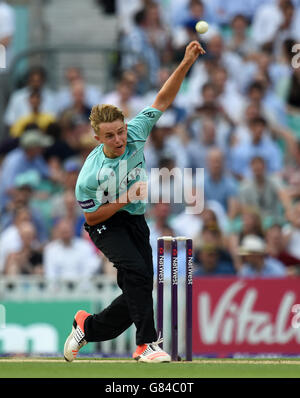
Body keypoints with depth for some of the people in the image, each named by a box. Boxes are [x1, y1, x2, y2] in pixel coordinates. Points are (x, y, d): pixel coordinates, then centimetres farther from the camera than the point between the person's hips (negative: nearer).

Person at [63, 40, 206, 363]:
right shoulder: (90, 174, -25)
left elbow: (163, 99, -12)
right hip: (106, 225, -5)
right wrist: (124, 200, -27)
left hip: (135, 221, 5)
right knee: (137, 271, -29)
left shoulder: (135, 134, -15)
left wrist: (186, 63, -23)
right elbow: (91, 217, -14)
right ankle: (147, 343, -24)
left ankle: (88, 326, 24)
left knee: (137, 291, 1)